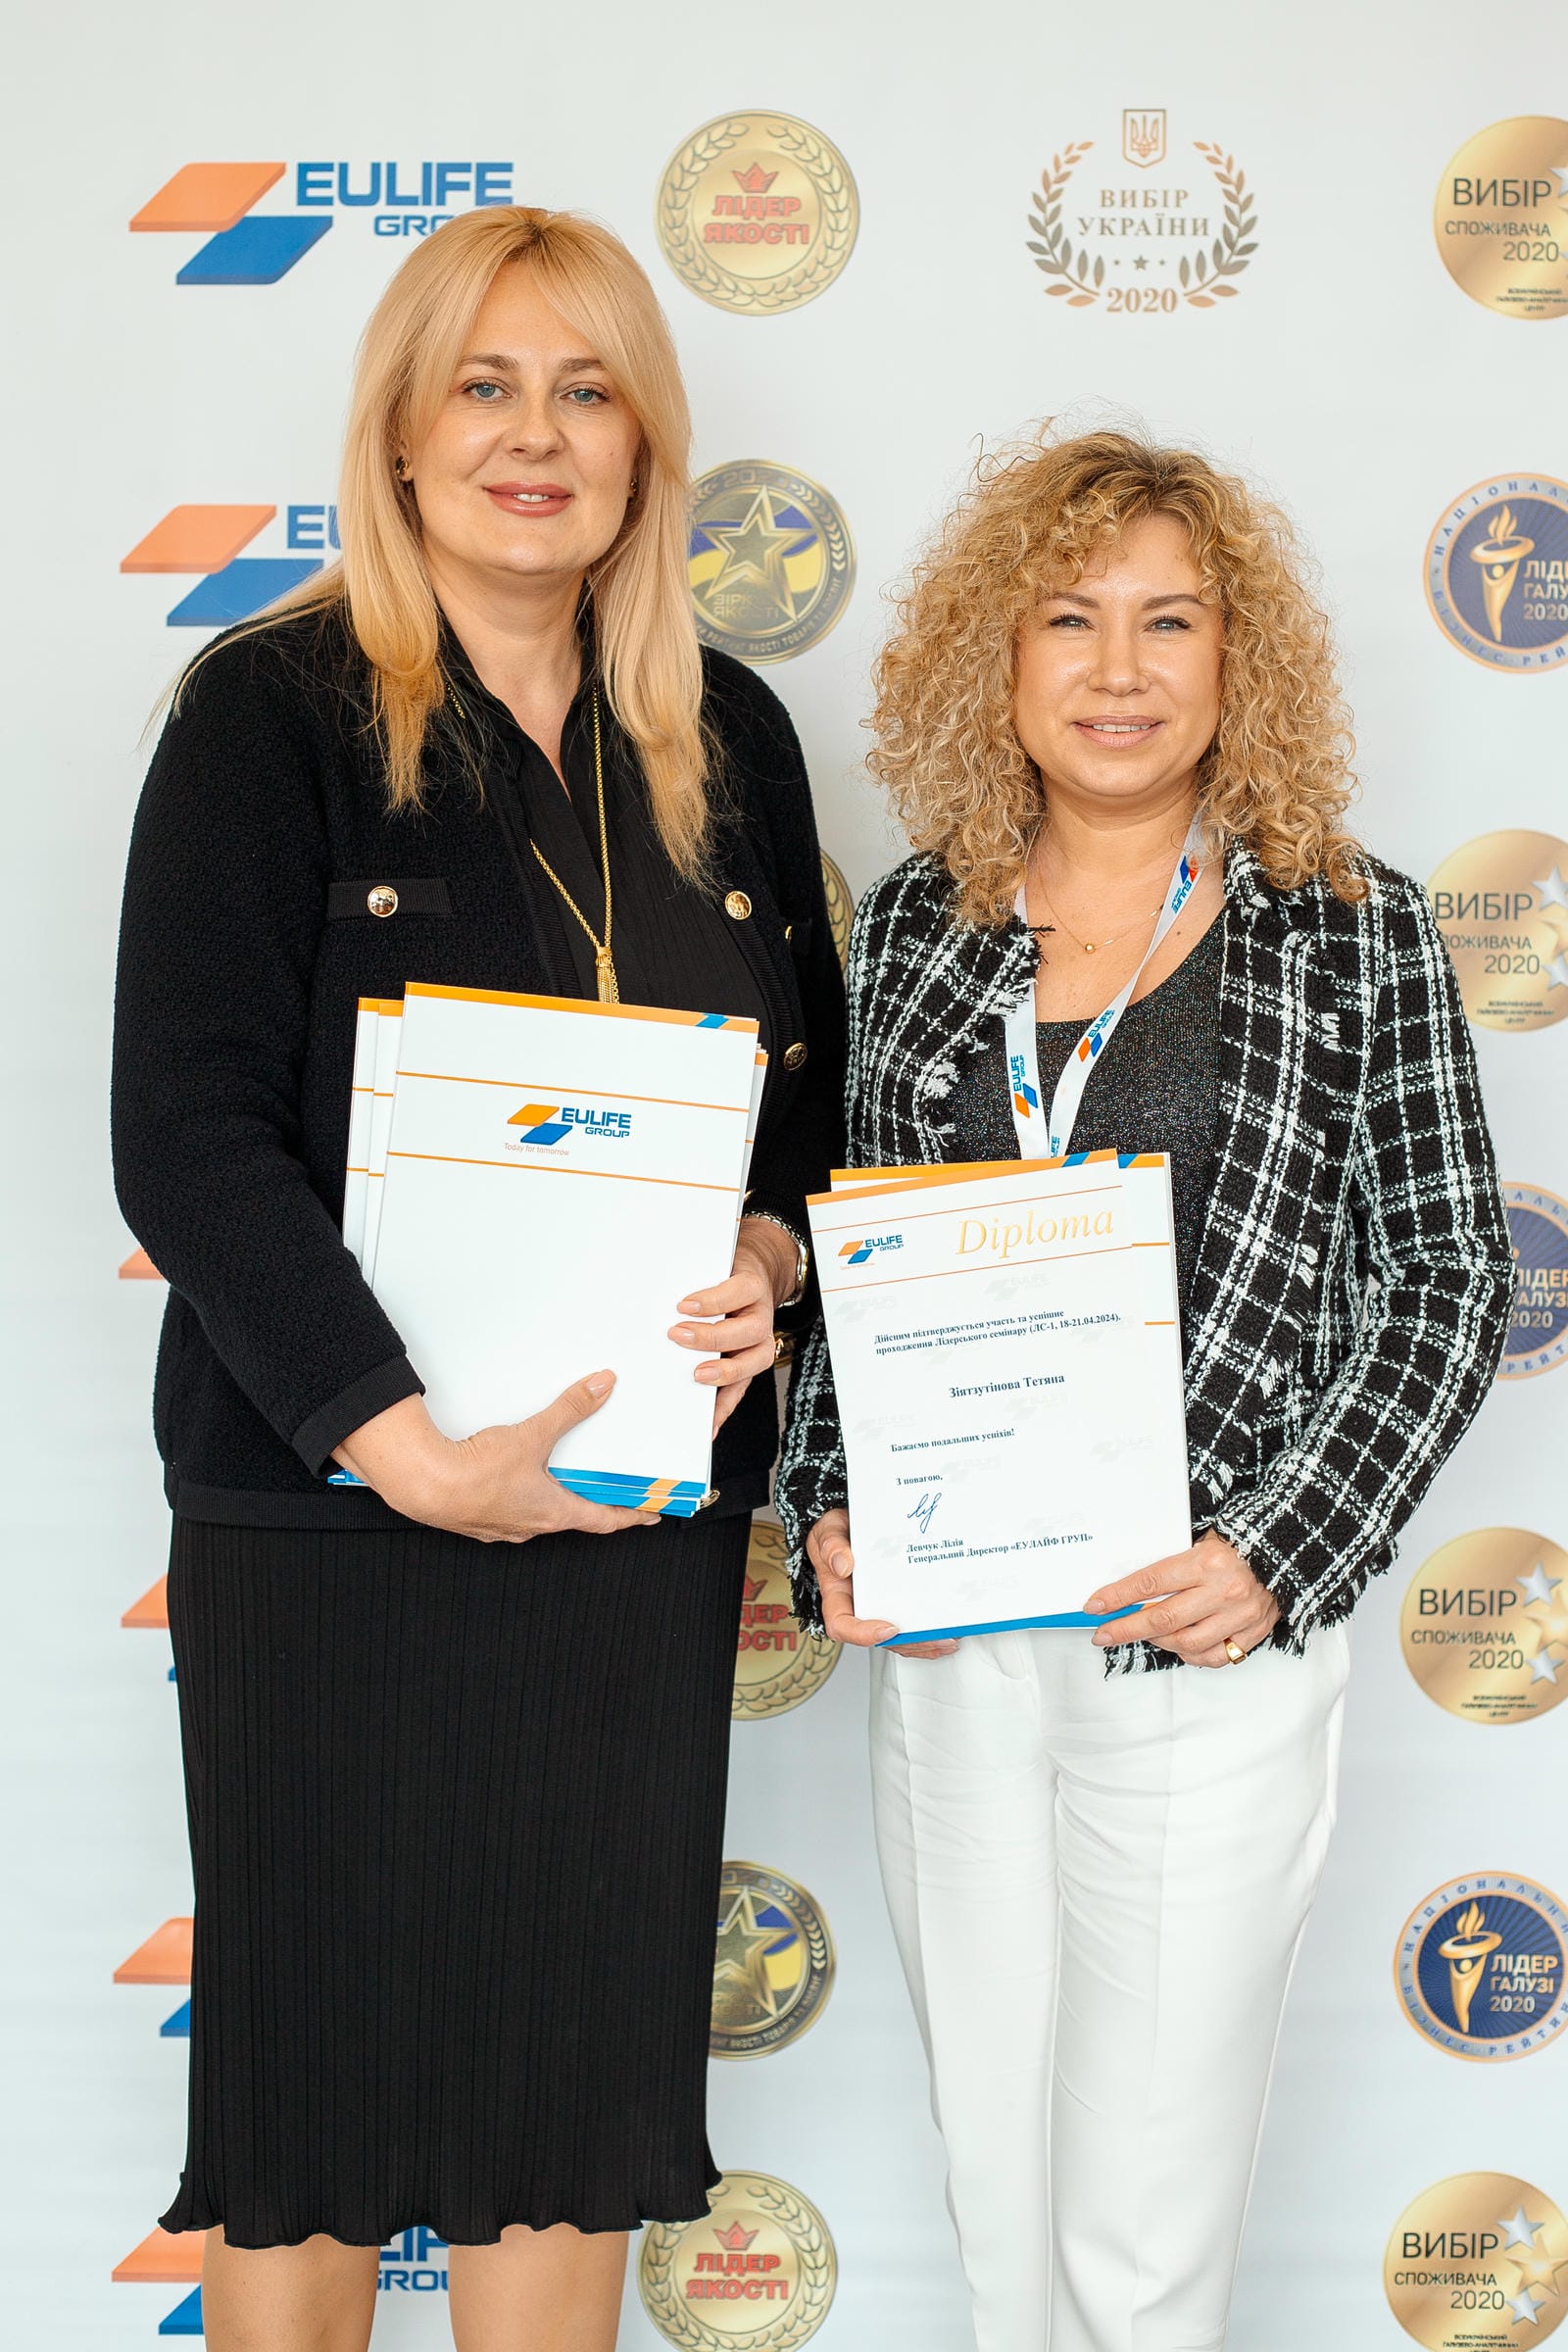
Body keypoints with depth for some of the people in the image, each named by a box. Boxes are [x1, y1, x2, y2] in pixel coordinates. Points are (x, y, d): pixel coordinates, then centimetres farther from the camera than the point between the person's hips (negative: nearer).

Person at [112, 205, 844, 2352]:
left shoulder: (728, 742, 9)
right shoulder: (273, 711, -5)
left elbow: (812, 1087, 16)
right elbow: (186, 1131, -13)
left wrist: (770, 1258, -6)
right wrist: (406, 1439, -20)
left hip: (643, 1505, 4)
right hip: (327, 1500, -4)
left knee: (585, 2048, 11)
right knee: (313, 2042, 7)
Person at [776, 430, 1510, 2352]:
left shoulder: (1352, 932, -4)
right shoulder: (914, 923, 6)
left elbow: (1447, 1273, -3)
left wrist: (1279, 1556, -13)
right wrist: (828, 1509, 0)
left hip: (1206, 1639, -3)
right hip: (941, 1639, 4)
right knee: (990, 2168, 18)